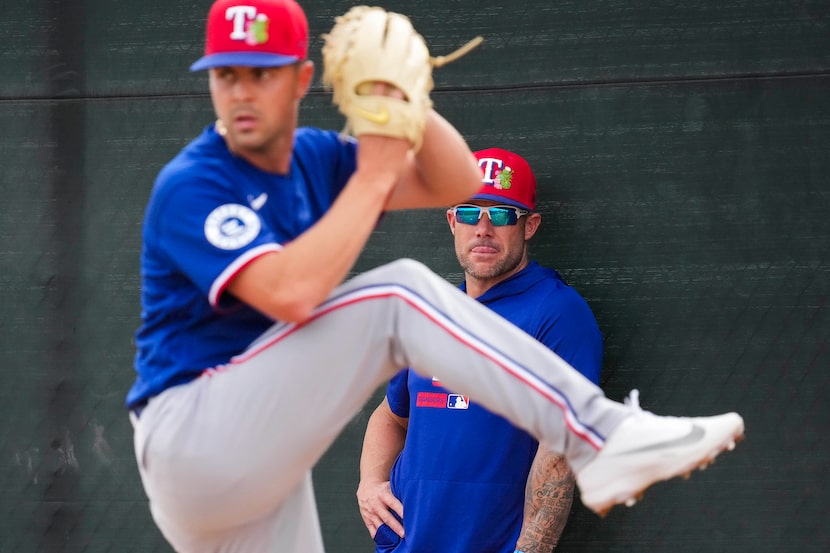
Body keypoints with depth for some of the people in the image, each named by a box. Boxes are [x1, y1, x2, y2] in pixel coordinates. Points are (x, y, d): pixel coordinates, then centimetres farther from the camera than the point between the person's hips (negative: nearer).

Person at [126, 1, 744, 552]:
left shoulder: (313, 158, 11)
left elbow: (455, 184, 5)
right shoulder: (190, 186, -13)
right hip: (190, 438, -9)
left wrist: (406, 105, -13)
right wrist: (374, 175, -22)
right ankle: (599, 437, -23)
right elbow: (289, 293, -29)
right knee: (399, 294, -20)